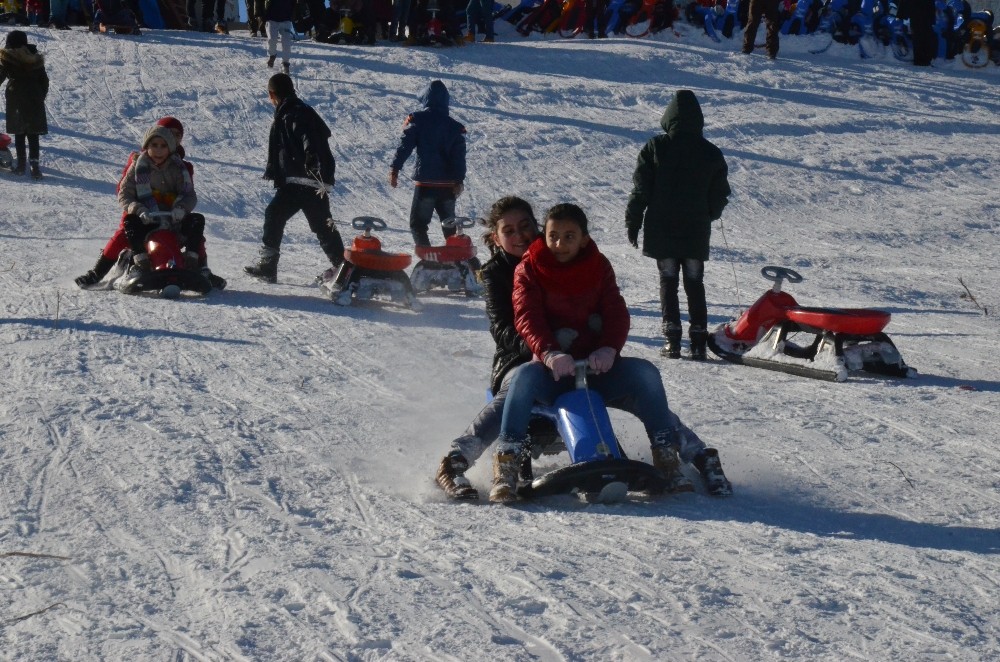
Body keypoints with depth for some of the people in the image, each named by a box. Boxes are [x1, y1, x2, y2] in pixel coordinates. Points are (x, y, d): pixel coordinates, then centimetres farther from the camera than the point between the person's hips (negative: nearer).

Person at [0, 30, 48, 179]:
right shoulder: (35, 58, 8)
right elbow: (44, 80, 11)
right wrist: (41, 96, 20)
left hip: (16, 99, -3)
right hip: (35, 99, 3)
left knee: (19, 133, 7)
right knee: (33, 135, 2)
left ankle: (21, 164, 5)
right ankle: (34, 166, -9)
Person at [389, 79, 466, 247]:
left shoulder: (417, 120, -3)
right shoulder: (455, 126, 7)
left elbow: (405, 146, -9)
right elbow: (459, 155, 3)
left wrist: (394, 169, -7)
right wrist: (459, 180, 4)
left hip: (425, 183, -4)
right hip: (448, 183, 4)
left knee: (418, 224, 3)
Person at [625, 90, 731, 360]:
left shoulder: (655, 147, -7)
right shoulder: (712, 153, 0)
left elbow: (641, 190, -6)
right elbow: (720, 196, 7)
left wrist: (633, 223, 4)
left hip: (662, 233, -2)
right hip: (697, 233, 2)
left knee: (668, 282, 5)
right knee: (695, 284, 9)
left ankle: (672, 339, -4)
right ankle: (698, 340, 3)